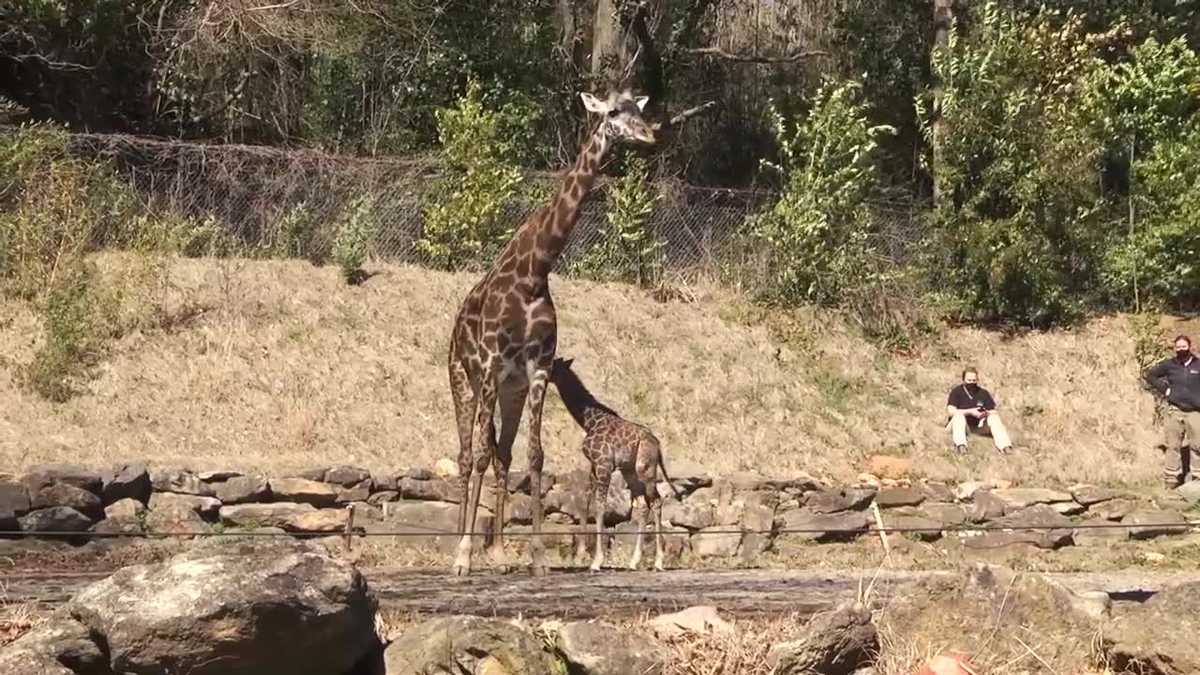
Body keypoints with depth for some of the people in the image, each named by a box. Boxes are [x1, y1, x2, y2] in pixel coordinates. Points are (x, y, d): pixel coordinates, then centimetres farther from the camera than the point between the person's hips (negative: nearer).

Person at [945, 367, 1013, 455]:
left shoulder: (983, 393, 4)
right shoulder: (956, 392, -6)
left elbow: (993, 412, 2)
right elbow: (950, 411, -19)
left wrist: (986, 414, -22)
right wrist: (970, 412, -26)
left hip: (978, 426, 3)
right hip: (959, 425, -3)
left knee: (994, 418, -21)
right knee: (958, 415, -34)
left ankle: (1005, 446, -38)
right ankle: (960, 445, -54)